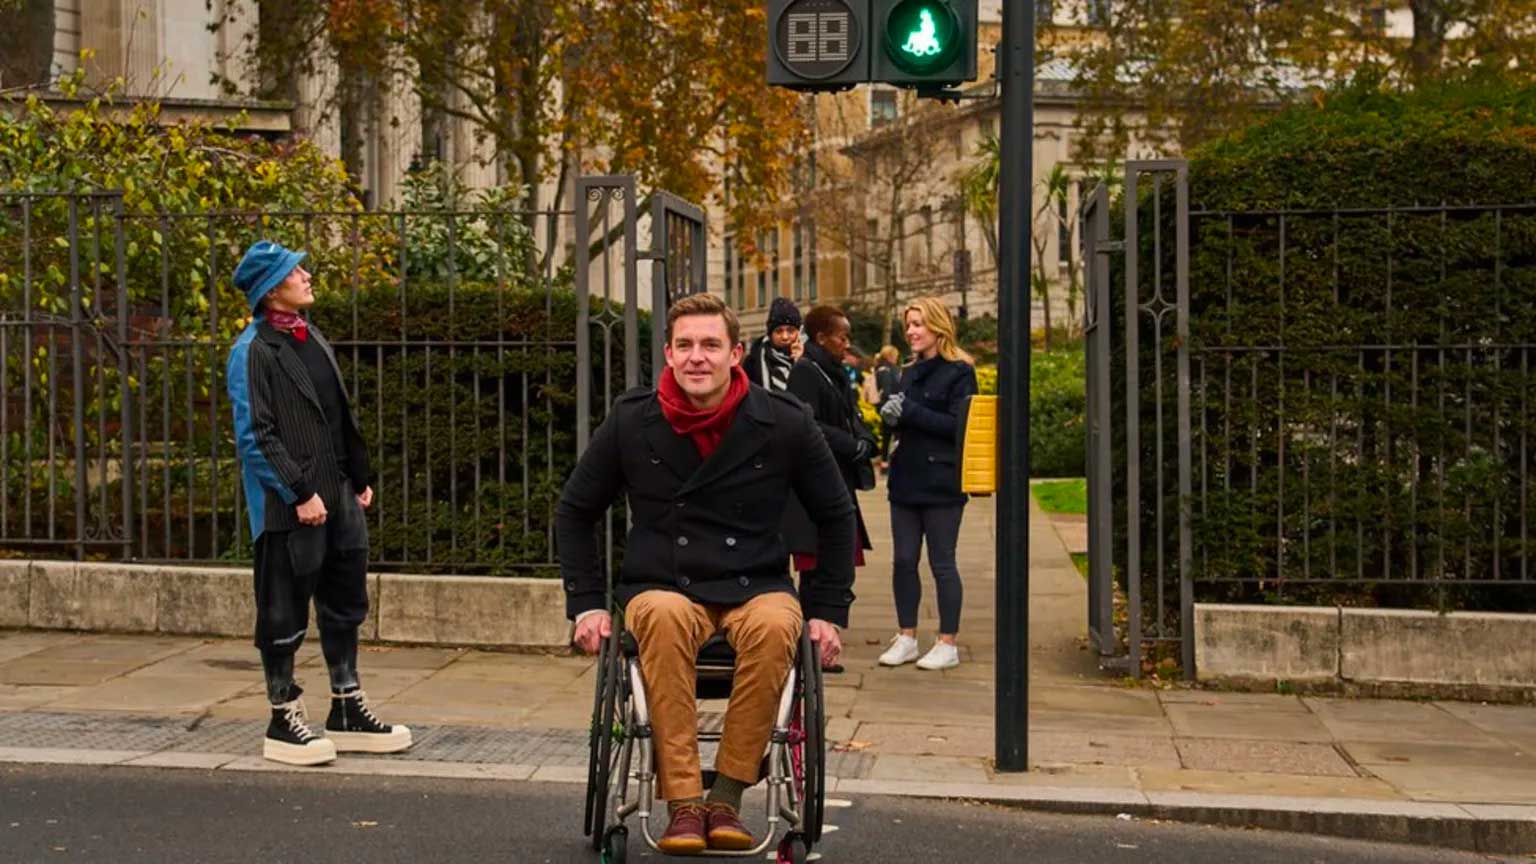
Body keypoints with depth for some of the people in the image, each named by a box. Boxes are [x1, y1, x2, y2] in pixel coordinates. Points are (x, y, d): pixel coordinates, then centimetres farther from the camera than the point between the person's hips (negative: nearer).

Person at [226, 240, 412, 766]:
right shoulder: (253, 350, -11)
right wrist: (299, 494, -19)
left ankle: (347, 713, 25)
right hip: (287, 506, -8)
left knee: (345, 605, 14)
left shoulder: (311, 339, 14)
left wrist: (359, 480, 17)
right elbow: (255, 436, -16)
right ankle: (283, 724, 14)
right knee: (284, 615, 2)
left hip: (335, 497, 8)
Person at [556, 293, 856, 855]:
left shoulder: (785, 423, -2)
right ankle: (682, 804, -33)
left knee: (776, 625, -36)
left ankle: (727, 797, -24)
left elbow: (836, 518, 10)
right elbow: (575, 513, 12)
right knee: (664, 617, -37)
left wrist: (827, 611, 4)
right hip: (662, 588, 0)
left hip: (756, 587, 0)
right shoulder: (631, 421, -1)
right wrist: (586, 603, 3)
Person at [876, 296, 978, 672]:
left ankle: (948, 644, 8)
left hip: (942, 482, -7)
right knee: (904, 561, 8)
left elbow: (958, 425, -16)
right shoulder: (910, 373, 16)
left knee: (942, 563, -1)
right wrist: (892, 416, 0)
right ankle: (906, 638, 18)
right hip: (906, 479, 7)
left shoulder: (959, 372, -7)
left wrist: (909, 412, -18)